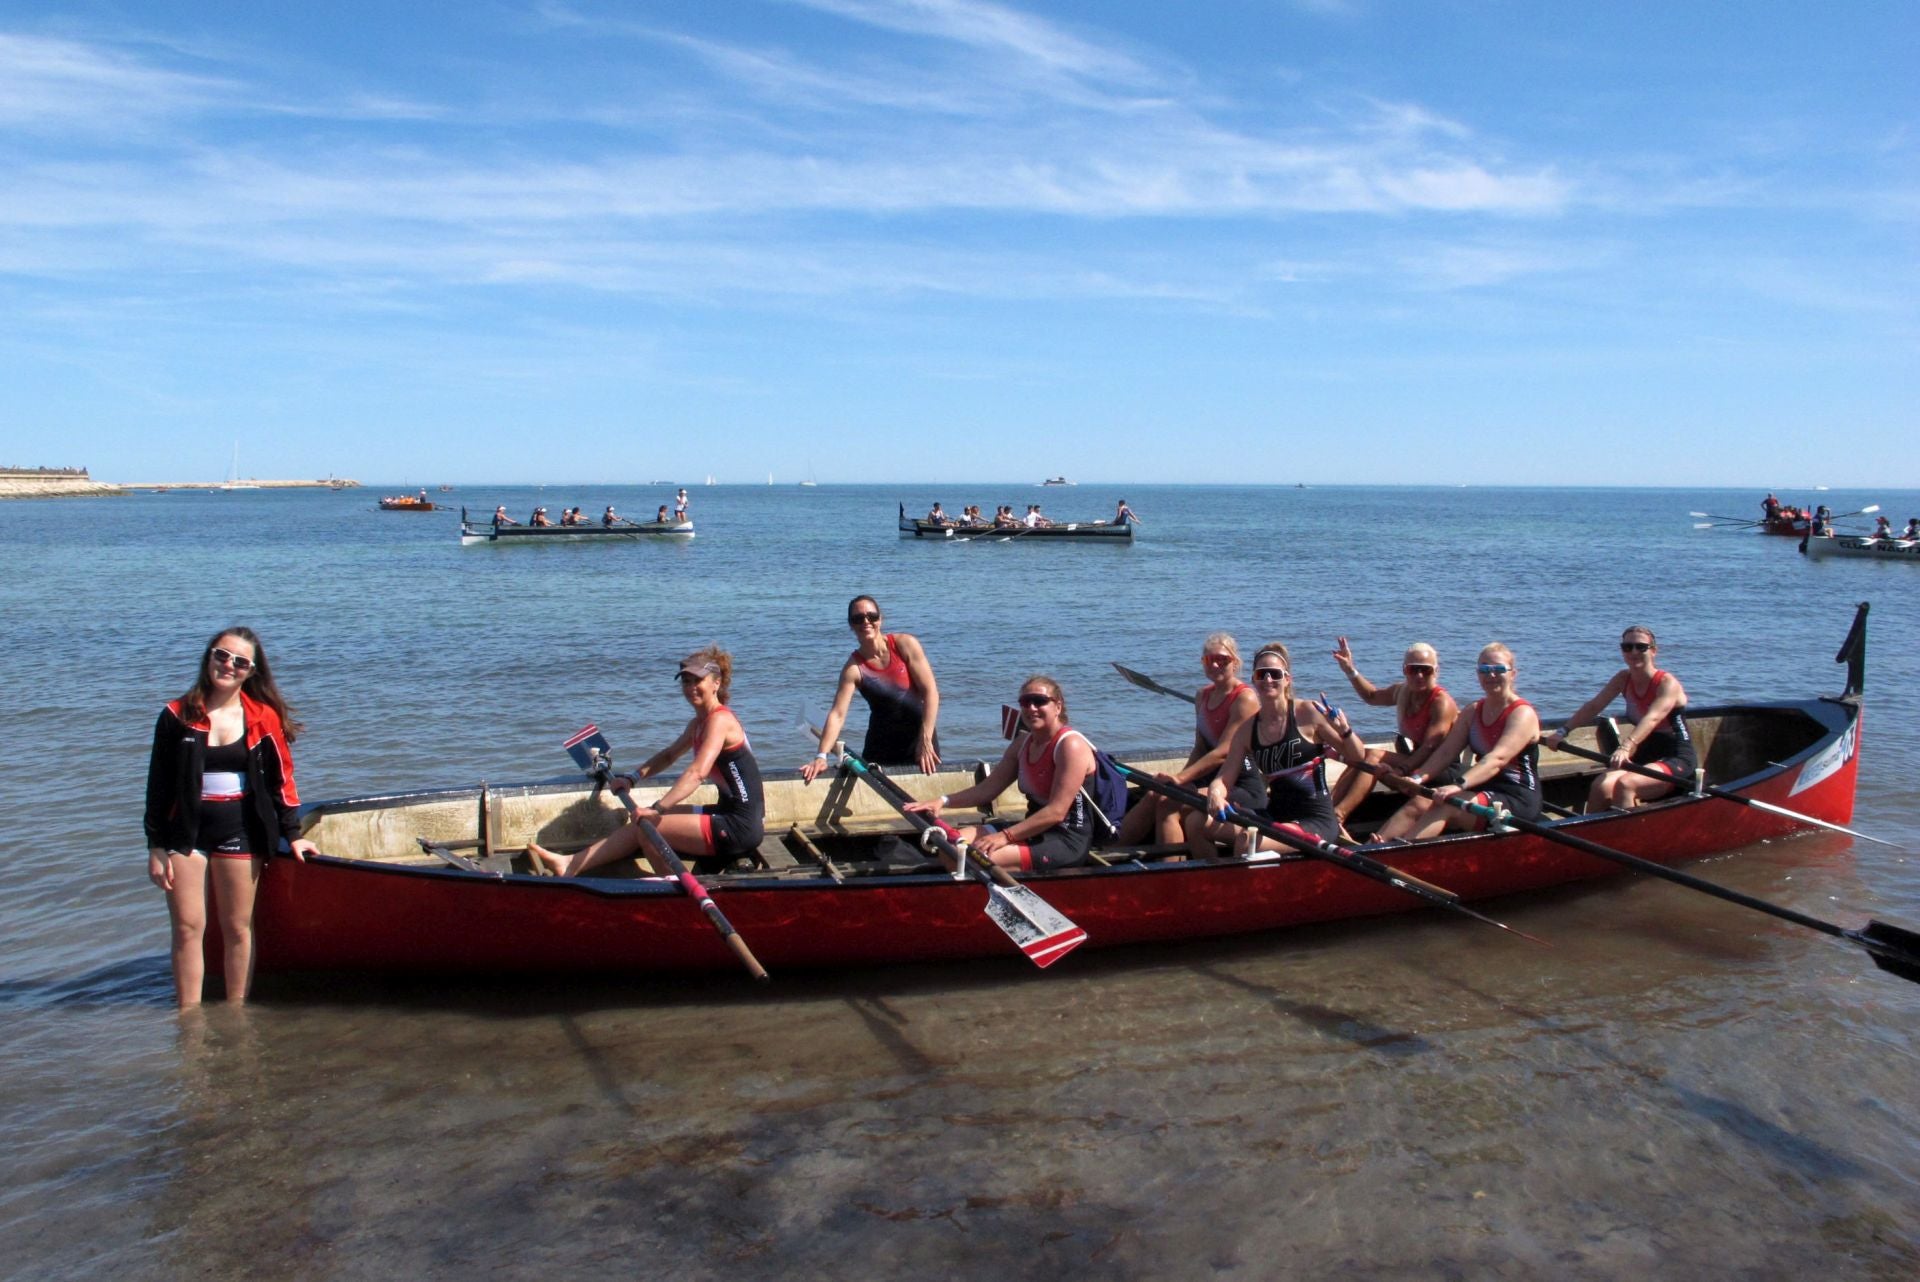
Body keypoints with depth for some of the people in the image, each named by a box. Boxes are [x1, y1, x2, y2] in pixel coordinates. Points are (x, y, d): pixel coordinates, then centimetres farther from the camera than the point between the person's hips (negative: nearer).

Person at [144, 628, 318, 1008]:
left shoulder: (263, 718, 0)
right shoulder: (177, 716, 0)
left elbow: (280, 779, 5)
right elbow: (158, 785, 2)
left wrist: (292, 834, 3)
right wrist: (156, 846, 0)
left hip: (240, 832, 0)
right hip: (185, 831, 0)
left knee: (238, 929, 6)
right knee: (188, 928, 1)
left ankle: (236, 1014, 16)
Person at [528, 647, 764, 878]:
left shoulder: (720, 720, -15)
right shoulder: (698, 723, 15)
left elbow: (698, 772, -28)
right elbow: (669, 755, 30)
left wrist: (657, 808, -33)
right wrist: (632, 778, 16)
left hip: (740, 827, -10)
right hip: (727, 815, 10)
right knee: (640, 823, 9)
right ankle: (571, 865, 11)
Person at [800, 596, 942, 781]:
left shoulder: (905, 644, -11)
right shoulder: (853, 668, -12)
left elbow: (930, 691, -14)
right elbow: (837, 714, -18)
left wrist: (925, 740, -21)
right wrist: (821, 756, -32)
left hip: (919, 737, 0)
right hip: (881, 743, 0)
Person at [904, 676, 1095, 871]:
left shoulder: (1070, 745, -15)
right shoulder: (1023, 743, 13)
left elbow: (1056, 812, -21)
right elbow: (988, 789, 10)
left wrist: (1005, 836, -26)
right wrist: (943, 801, -5)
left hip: (1067, 840, -8)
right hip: (1035, 830, 9)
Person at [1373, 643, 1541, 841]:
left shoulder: (1523, 714, -10)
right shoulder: (1472, 711, 13)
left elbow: (1498, 758, -27)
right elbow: (1446, 751, 2)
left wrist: (1459, 785, -41)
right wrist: (1418, 778, -17)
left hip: (1518, 800, -7)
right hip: (1483, 791, 7)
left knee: (1445, 805, -31)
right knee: (1419, 803, -18)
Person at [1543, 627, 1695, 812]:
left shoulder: (1667, 683, -17)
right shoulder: (1623, 679, 4)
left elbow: (1652, 718, -34)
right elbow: (1593, 707, -4)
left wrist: (1625, 748, -50)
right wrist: (1562, 731, -18)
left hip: (1677, 760, -6)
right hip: (1644, 757, 6)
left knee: (1625, 784, -31)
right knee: (1602, 786, -21)